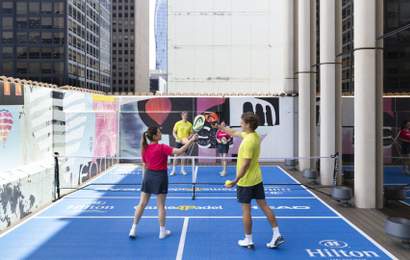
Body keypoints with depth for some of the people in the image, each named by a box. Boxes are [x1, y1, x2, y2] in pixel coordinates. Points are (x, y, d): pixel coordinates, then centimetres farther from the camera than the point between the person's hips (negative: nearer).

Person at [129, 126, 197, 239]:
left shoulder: (145, 148, 1)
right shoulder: (161, 147, -16)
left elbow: (145, 165, 9)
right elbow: (179, 151, -24)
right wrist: (191, 140, -19)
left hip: (148, 175, 5)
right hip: (160, 176, -5)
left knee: (142, 204, 9)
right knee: (161, 205, 6)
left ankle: (133, 230, 11)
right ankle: (162, 232, 16)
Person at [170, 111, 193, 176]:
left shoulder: (189, 124, 3)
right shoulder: (178, 123, -2)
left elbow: (191, 133, 7)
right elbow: (174, 132, 1)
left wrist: (188, 138, -13)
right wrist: (177, 138, -15)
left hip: (185, 142, 2)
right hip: (179, 142, -2)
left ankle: (182, 169, 18)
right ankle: (173, 170, 2)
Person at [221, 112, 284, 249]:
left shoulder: (249, 141, -23)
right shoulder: (254, 135, 5)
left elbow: (245, 164, -24)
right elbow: (235, 133, 22)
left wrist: (235, 181, -21)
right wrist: (222, 128, 29)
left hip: (245, 181, -8)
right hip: (257, 179, 9)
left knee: (246, 210, 4)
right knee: (264, 206, 10)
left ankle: (248, 240, 14)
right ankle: (277, 235, 11)